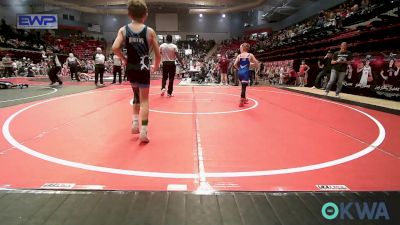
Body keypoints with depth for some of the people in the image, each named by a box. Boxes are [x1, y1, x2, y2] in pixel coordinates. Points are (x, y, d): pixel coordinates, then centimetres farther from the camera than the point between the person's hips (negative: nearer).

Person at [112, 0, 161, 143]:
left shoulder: (123, 30, 1)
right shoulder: (150, 31, -4)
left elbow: (115, 48, -13)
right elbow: (158, 54, -2)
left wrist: (124, 59, 4)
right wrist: (156, 66, 15)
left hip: (130, 68, 3)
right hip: (143, 68, -3)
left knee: (137, 95, 26)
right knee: (144, 100, 3)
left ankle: (135, 123, 26)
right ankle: (143, 131, 0)